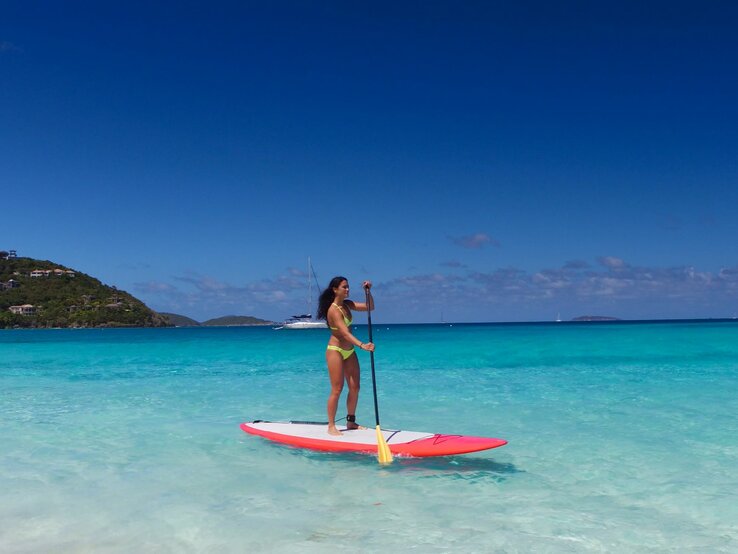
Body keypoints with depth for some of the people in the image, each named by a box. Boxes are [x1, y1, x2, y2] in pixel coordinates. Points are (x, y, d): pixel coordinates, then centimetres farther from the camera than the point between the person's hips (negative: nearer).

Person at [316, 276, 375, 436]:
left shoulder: (347, 304, 6)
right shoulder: (334, 310, -20)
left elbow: (370, 307, 9)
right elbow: (345, 333, -30)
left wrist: (368, 292, -6)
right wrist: (362, 345, -42)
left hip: (349, 351, 8)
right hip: (336, 350, -8)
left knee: (354, 387, 8)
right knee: (337, 389, -7)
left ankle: (351, 421, 19)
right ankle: (331, 426, 0)